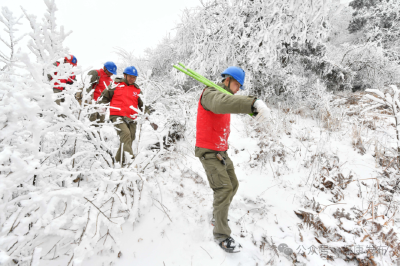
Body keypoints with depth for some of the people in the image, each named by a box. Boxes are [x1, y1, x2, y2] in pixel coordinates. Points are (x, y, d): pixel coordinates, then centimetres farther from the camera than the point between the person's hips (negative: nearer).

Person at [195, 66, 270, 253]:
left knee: (232, 185, 16)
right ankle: (221, 235, -3)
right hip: (208, 152, -10)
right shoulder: (210, 94, -20)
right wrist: (254, 103, -61)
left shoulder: (225, 95, 12)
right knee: (224, 189, -15)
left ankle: (217, 216, 35)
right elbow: (221, 103, -46)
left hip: (221, 151, 10)